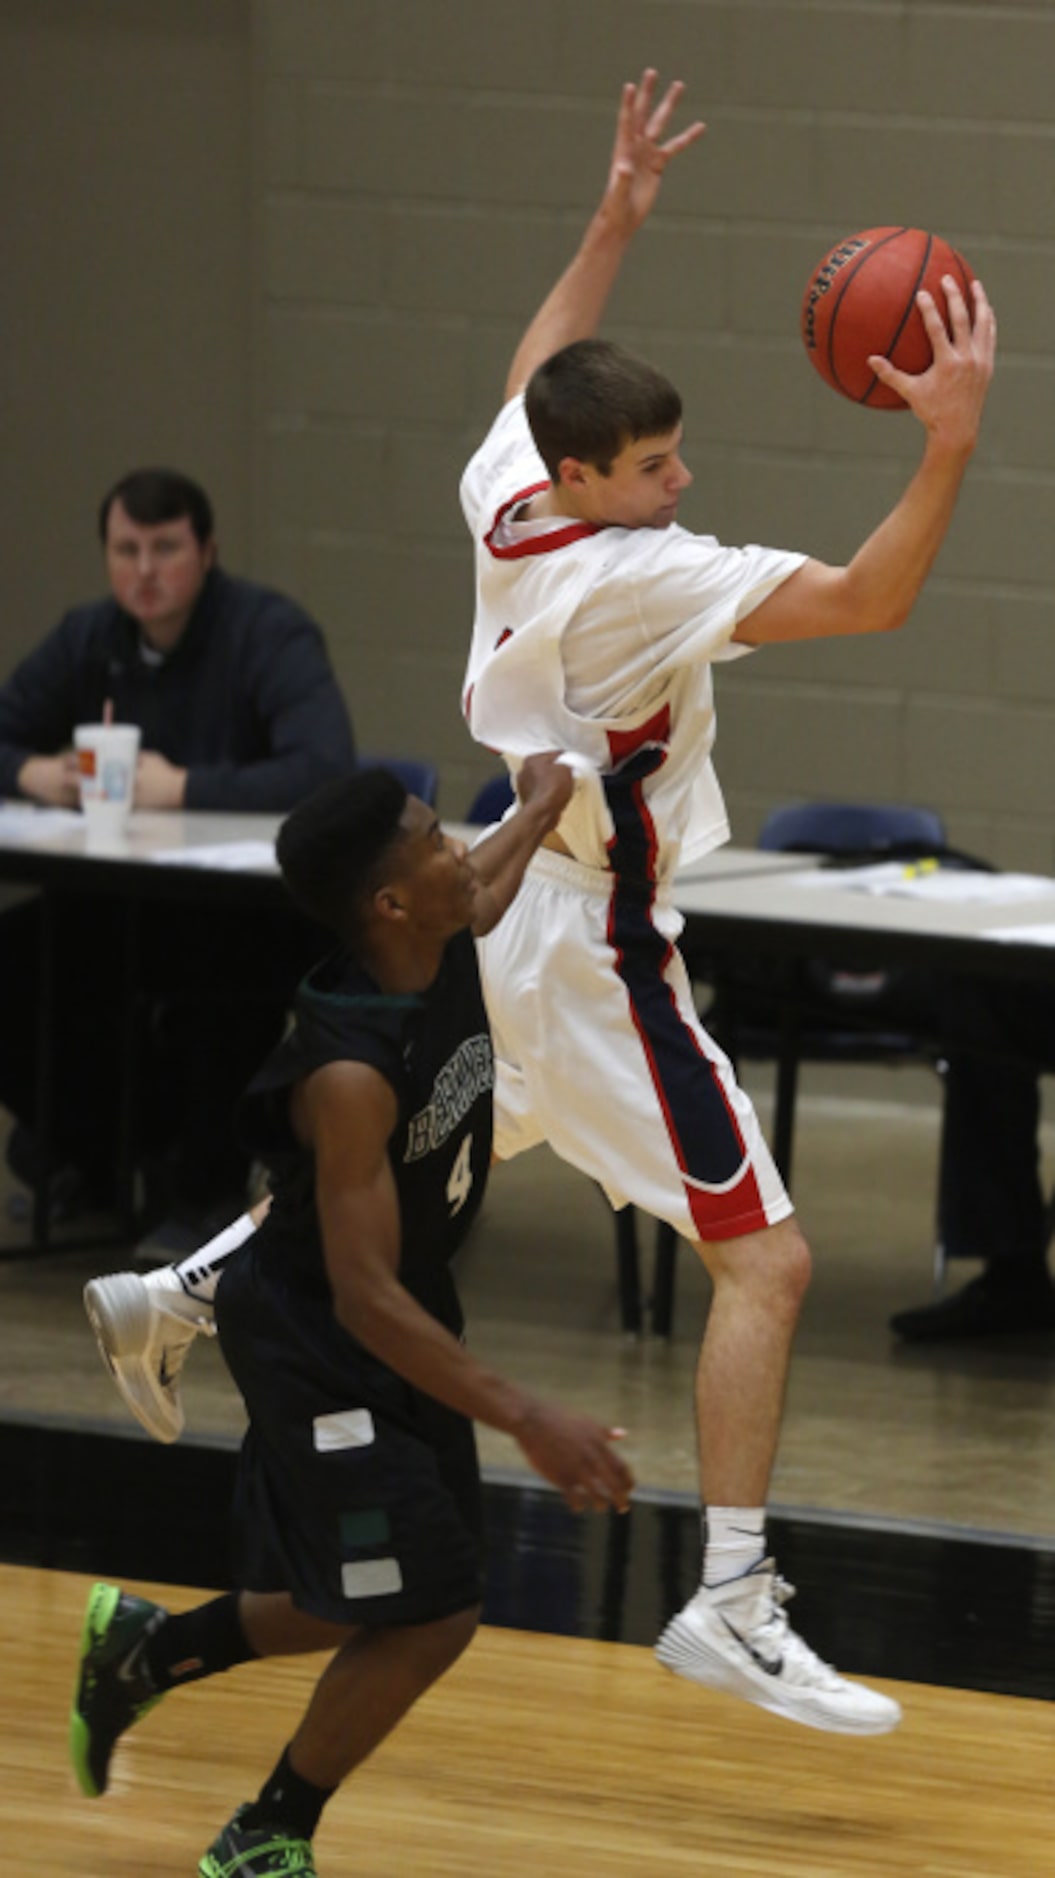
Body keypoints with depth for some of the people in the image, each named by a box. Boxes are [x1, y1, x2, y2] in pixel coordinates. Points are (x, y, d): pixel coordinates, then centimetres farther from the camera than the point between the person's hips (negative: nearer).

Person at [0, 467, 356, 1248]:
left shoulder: (270, 633, -14)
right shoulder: (87, 640, 5)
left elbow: (326, 771, -30)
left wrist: (180, 788, -33)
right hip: (127, 905, 5)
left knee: (220, 973, -37)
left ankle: (205, 1184, -10)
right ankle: (93, 1153, 7)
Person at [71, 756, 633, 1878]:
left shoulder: (451, 943, -9)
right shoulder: (349, 1075, -33)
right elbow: (365, 1299, -33)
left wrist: (540, 812, 38)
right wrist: (529, 1423, -37)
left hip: (406, 1312, 9)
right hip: (315, 1337, -9)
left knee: (377, 1609, 17)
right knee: (429, 1614, -9)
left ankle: (142, 1650, 38)